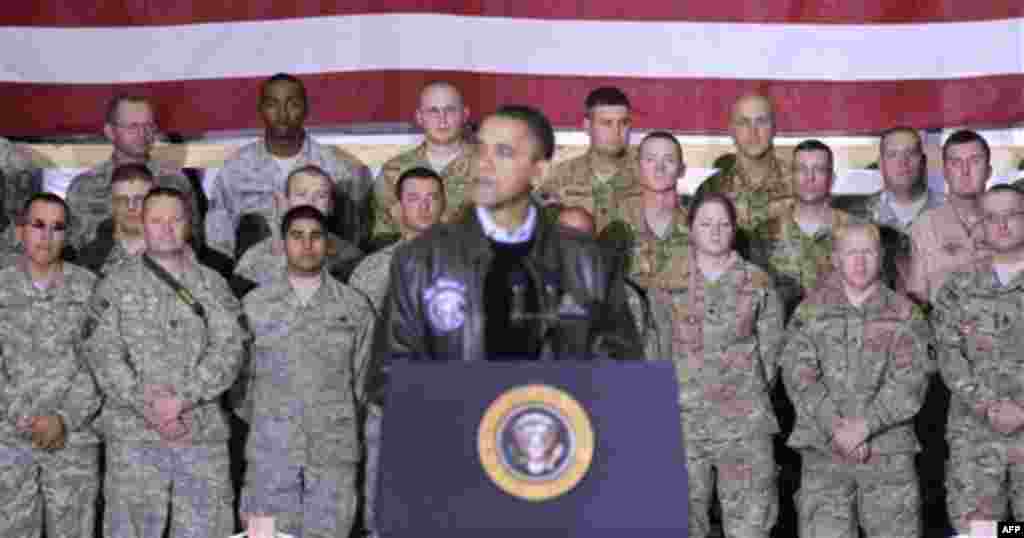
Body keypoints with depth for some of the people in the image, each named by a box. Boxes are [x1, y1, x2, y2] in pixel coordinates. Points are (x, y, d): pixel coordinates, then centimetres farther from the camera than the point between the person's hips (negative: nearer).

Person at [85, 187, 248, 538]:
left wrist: (183, 398, -15)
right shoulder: (116, 285, 7)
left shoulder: (212, 284, 10)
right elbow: (103, 354, -3)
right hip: (134, 434, -1)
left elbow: (230, 347, -2)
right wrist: (146, 406, -16)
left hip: (203, 432, 1)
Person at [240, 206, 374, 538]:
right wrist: (261, 423, 12)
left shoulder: (355, 306, 4)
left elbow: (364, 379, 9)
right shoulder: (255, 304, 5)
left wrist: (338, 424, 10)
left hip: (334, 452, 0)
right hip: (271, 451, 0)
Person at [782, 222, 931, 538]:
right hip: (823, 451, 0)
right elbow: (798, 375, -3)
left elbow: (910, 381, -5)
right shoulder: (810, 311, 7)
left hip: (890, 452, 0)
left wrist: (865, 424, -16)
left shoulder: (905, 314, 6)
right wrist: (835, 426, -15)